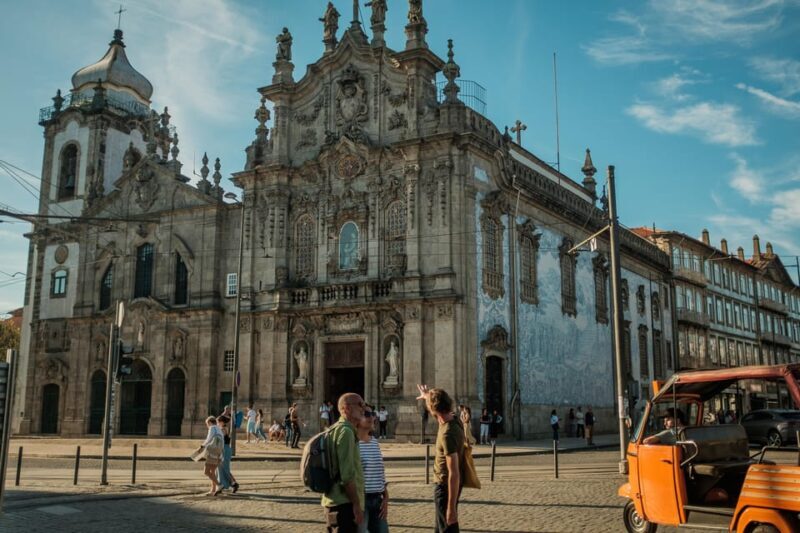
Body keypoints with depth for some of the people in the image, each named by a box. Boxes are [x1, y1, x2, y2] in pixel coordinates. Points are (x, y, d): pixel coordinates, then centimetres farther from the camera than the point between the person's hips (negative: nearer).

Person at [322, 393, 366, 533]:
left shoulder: (336, 430, 17)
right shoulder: (345, 431, -14)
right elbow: (347, 474, -21)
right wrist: (357, 505, -17)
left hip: (335, 502, 10)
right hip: (344, 503, -10)